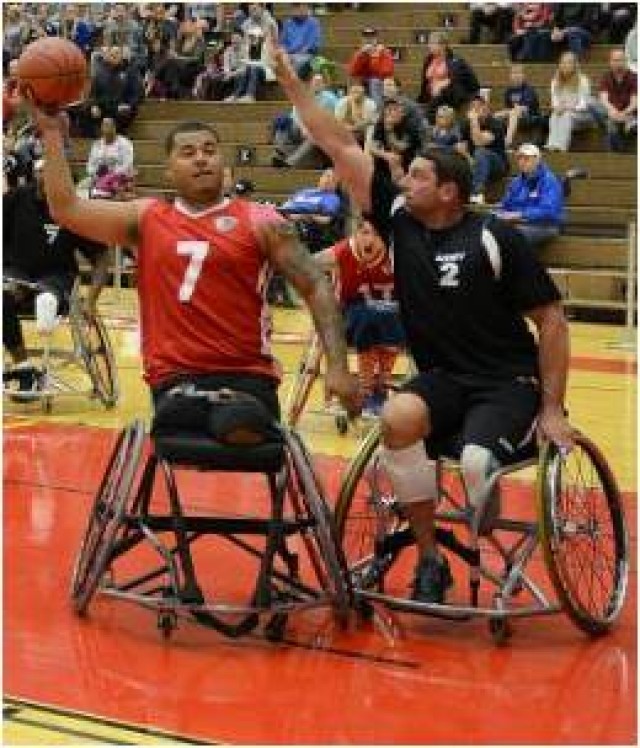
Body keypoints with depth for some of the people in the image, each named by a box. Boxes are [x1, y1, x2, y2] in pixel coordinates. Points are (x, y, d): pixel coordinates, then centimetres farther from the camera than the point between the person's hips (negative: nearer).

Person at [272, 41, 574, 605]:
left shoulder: (498, 239, -11)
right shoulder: (399, 221, 0)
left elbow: (552, 319, -8)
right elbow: (342, 148, 1)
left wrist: (552, 409, -11)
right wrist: (293, 84, 0)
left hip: (508, 384, -4)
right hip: (442, 377, 4)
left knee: (475, 463, -31)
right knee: (396, 421, -28)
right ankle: (430, 559, -13)